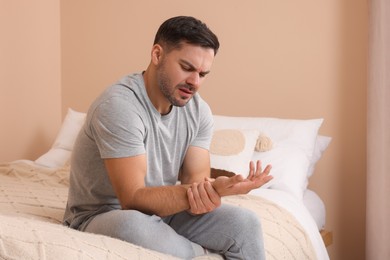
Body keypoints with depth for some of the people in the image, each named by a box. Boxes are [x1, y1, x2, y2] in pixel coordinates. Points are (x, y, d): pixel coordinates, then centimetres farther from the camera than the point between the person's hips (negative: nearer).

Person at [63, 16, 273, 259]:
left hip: (162, 211, 5)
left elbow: (195, 177, -9)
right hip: (102, 217, -5)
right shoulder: (119, 106, -26)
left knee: (245, 223, -15)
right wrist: (214, 189, -42)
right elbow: (133, 199, -30)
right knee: (132, 224, -38)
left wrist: (204, 193, -35)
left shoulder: (199, 111, -4)